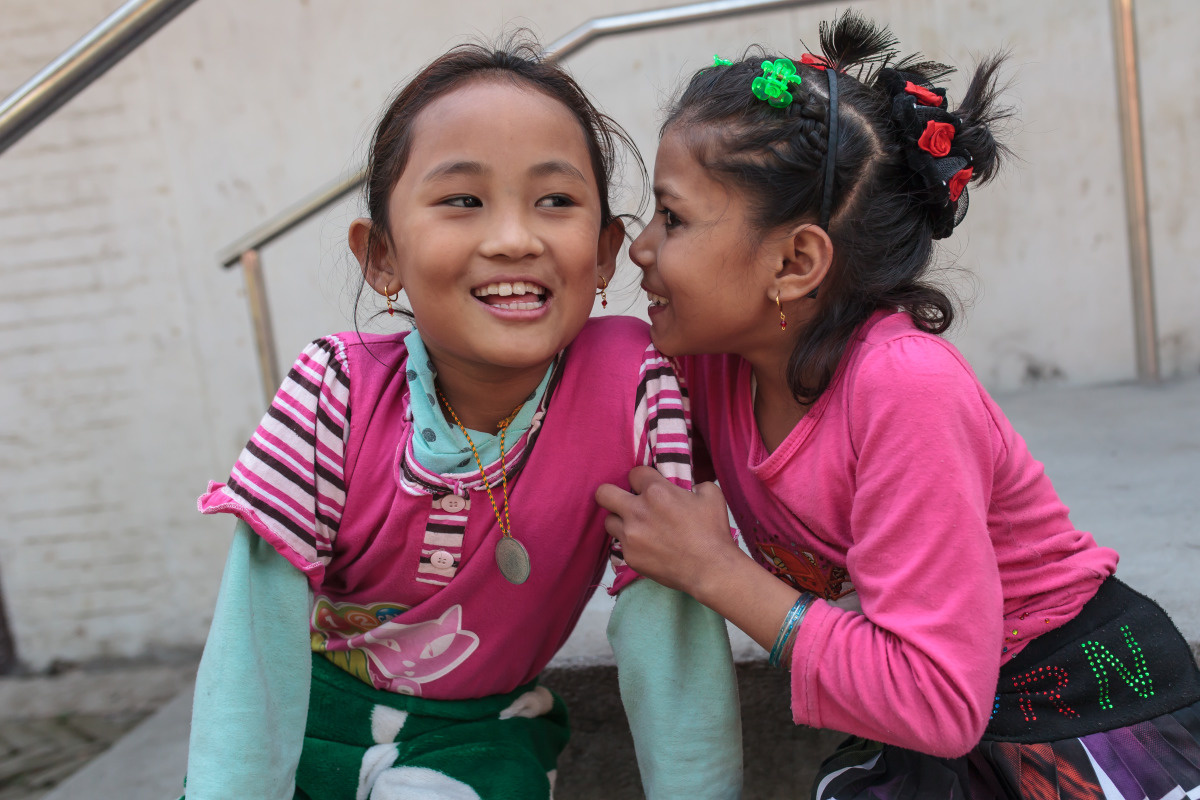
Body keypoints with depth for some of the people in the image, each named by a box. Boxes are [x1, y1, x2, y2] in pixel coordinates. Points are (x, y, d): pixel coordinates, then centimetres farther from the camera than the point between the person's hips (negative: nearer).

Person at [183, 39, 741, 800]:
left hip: (481, 728, -1)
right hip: (316, 701, 2)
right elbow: (259, 640, -20)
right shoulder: (339, 394, -23)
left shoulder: (632, 386, -24)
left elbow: (667, 634, -18)